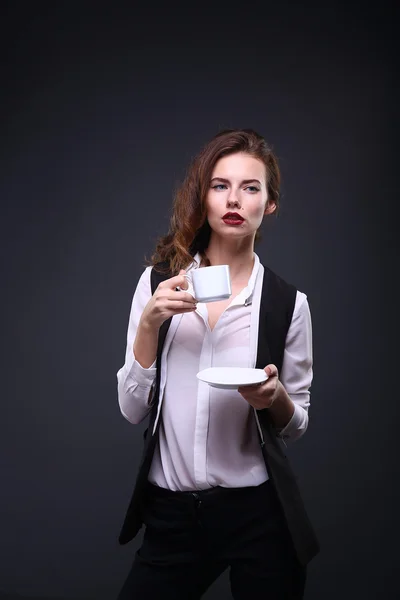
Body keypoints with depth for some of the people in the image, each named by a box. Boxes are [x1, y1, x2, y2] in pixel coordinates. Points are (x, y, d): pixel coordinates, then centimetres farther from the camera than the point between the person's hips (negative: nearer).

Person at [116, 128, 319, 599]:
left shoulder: (288, 303, -4)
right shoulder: (158, 282, -2)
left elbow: (295, 426, 5)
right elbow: (131, 409, -4)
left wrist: (275, 397, -17)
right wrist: (150, 323, -17)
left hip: (258, 516, 0)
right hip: (169, 514, 1)